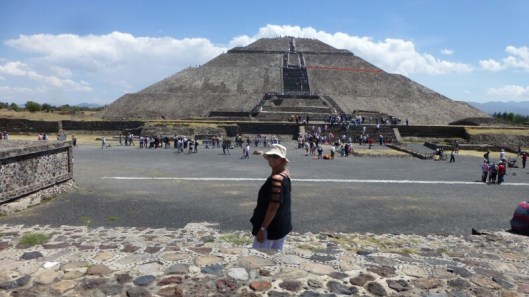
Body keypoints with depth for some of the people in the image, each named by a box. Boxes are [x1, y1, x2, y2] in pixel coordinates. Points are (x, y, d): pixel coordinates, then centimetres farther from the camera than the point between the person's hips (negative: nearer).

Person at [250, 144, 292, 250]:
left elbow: (273, 207, -26)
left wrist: (262, 228, -22)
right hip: (282, 224, 10)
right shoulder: (285, 173, 3)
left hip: (271, 226, -10)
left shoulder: (276, 179, -26)